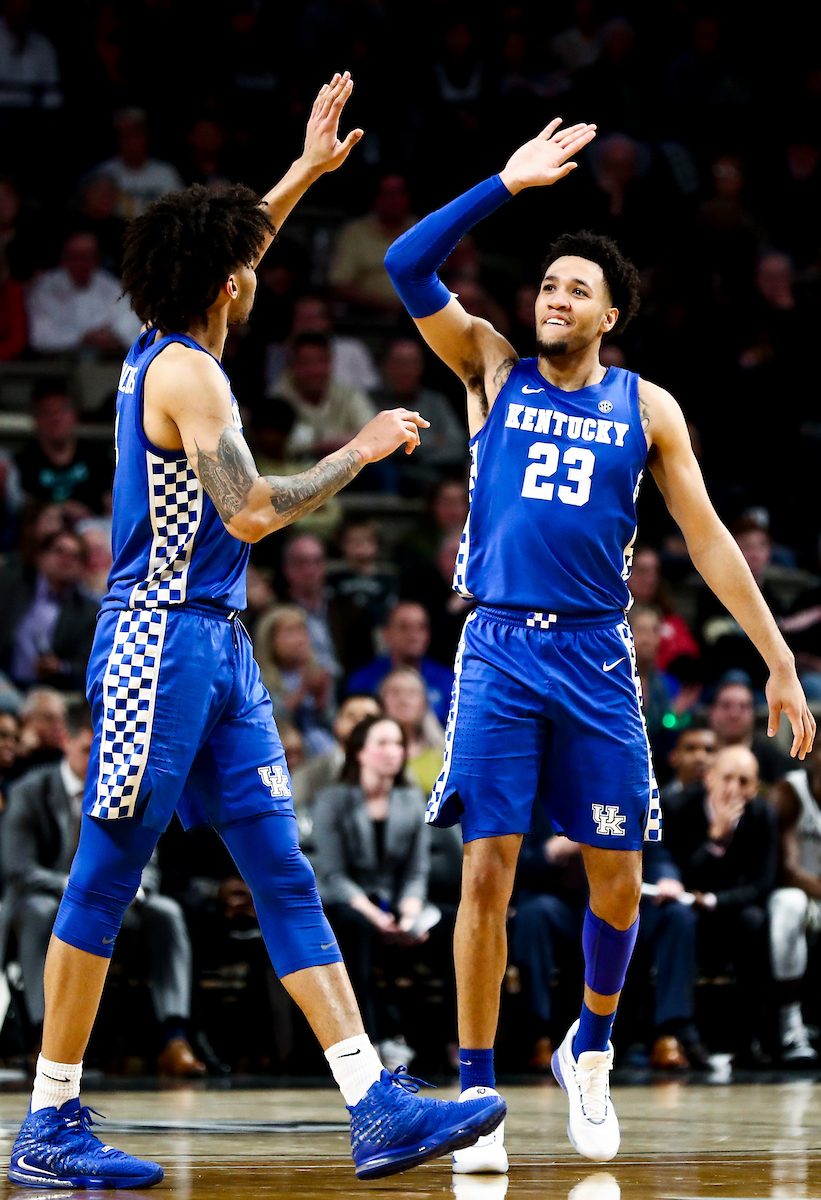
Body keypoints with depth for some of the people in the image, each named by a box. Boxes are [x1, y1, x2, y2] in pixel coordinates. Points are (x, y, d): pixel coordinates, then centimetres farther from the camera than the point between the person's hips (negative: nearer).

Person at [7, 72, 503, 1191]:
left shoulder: (162, 350, 14)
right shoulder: (187, 373, -14)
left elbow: (219, 257, 34)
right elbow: (251, 514, -20)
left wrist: (305, 172, 34)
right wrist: (360, 453, -9)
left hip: (216, 651, 10)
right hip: (161, 645, -10)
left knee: (285, 876, 2)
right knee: (104, 880, -3)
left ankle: (376, 1107, -2)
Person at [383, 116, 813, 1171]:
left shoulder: (646, 408, 8)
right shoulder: (494, 370, 6)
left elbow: (707, 537, 7)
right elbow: (407, 267, -5)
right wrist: (508, 185, -9)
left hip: (596, 658, 1)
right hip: (500, 649, -1)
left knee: (617, 879, 3)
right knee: (487, 873, -6)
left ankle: (589, 1053, 28)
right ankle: (476, 1092, 2)